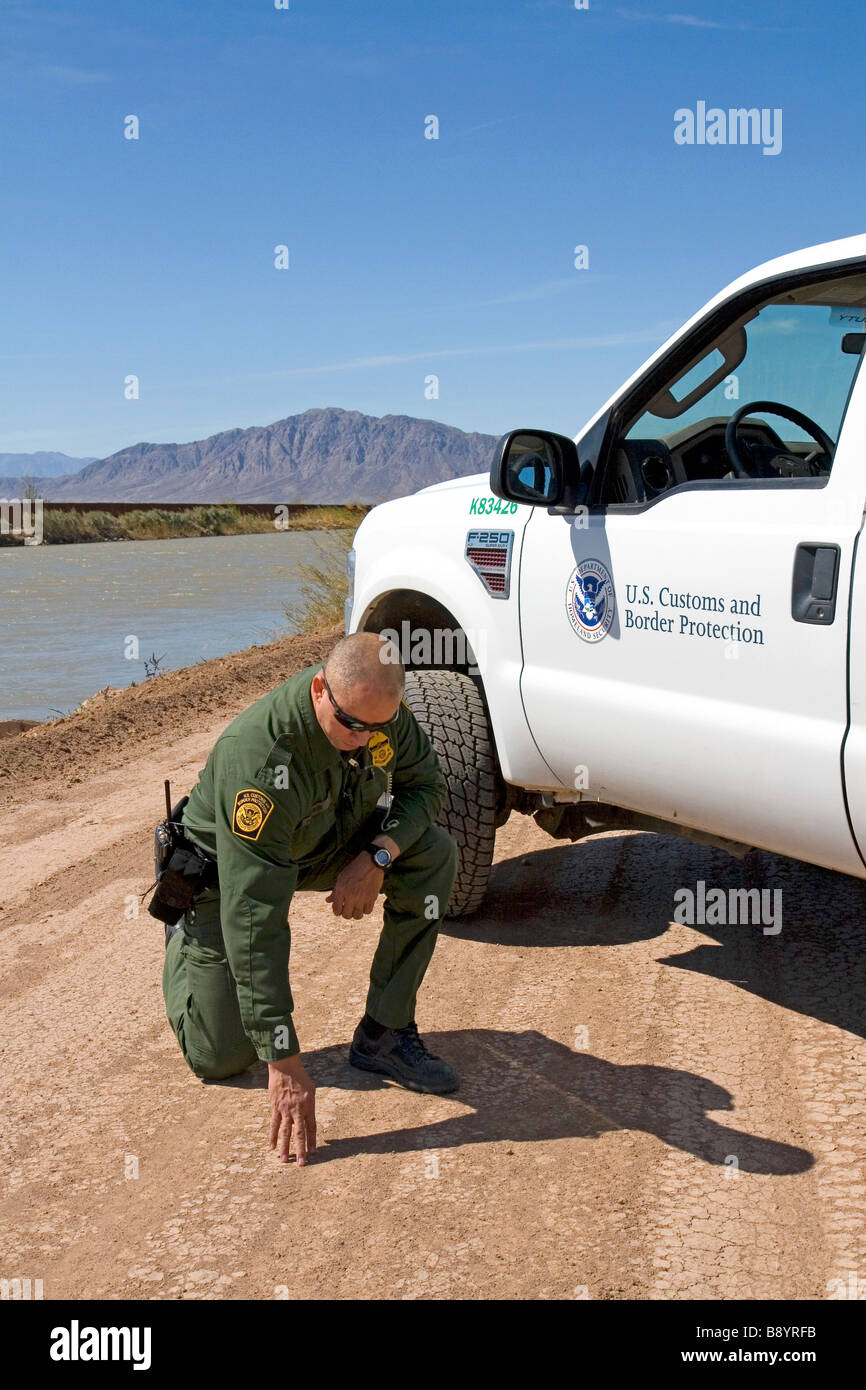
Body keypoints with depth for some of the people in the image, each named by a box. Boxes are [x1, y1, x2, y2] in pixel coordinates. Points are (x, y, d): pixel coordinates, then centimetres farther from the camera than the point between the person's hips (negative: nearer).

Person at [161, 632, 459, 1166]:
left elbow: (427, 783, -5)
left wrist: (378, 855, -27)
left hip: (335, 845, 5)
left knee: (434, 854, -21)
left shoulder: (383, 708, -23)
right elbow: (255, 918, -42)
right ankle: (185, 938, 27)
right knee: (221, 1058, -4)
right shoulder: (258, 757, -41)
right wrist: (285, 1063, -42)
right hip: (228, 869, -5)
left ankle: (384, 1034, -9)